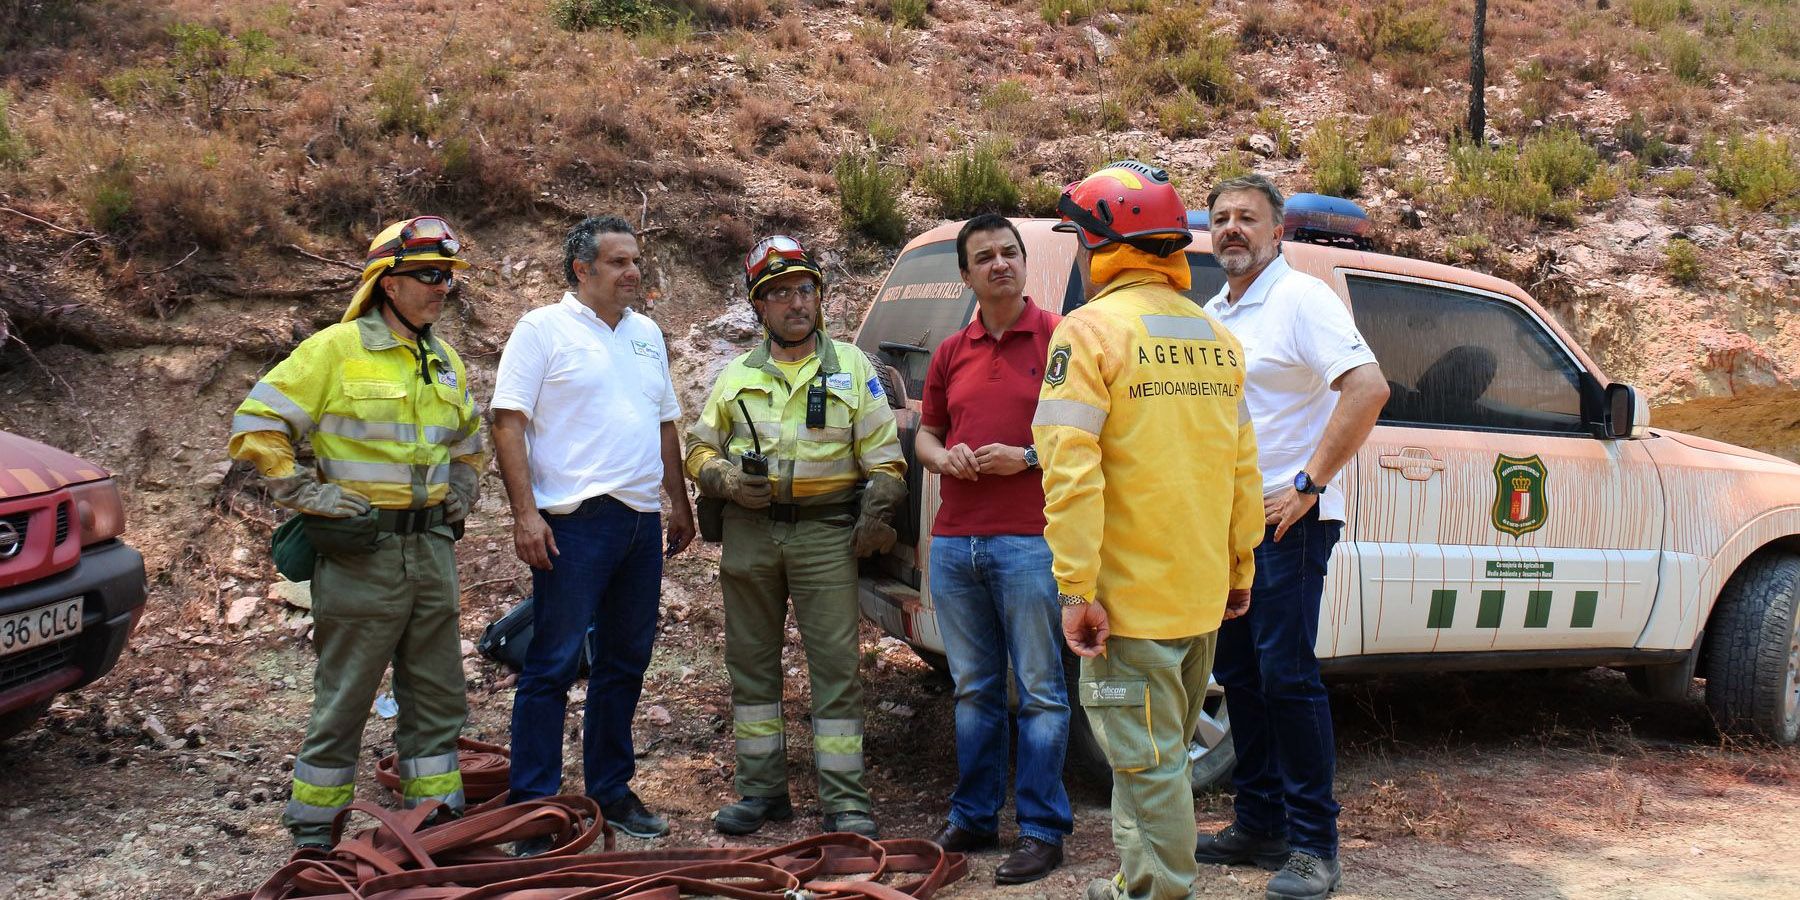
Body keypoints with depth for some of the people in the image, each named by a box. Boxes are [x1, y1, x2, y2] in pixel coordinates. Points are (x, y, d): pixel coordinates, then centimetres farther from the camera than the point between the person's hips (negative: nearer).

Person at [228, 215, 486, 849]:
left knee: (437, 696, 12)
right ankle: (312, 831, 15)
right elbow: (255, 429, -10)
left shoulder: (446, 364, 12)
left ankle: (438, 817, 23)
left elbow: (469, 446, 30)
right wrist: (318, 501, -14)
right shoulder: (335, 350, -8)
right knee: (343, 697, 2)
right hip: (361, 552, -6)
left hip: (432, 552, 7)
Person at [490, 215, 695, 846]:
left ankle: (611, 789, 25)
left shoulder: (647, 334, 16)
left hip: (642, 522, 7)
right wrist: (525, 511, -17)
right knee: (553, 666, -4)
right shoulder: (543, 329, -3)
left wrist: (679, 503, 19)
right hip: (575, 522, -7)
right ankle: (533, 806, 2)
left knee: (625, 664, 13)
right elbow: (508, 422, -9)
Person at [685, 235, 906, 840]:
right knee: (751, 662, 8)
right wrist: (726, 480, -4)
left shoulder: (850, 366, 8)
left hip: (826, 532, -3)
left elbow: (884, 454, 7)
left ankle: (844, 800, 1)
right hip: (749, 531, 3)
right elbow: (699, 449, 16)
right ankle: (761, 790, 19)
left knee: (835, 666, -5)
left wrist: (876, 513, -5)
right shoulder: (738, 375, 13)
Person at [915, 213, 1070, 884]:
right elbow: (925, 433, 22)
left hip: (1029, 542, -5)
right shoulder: (951, 353, 14)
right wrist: (942, 457, 0)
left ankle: (1042, 829, 8)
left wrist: (1027, 458, -15)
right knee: (974, 689, 14)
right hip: (954, 543, 6)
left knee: (1039, 691, 1)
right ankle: (972, 818, 24)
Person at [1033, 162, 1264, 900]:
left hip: (1130, 595, -7)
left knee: (1149, 761, 0)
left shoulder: (1092, 329, -11)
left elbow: (1072, 472, -19)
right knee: (1158, 750, 21)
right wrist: (1239, 569, 20)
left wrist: (1076, 589, -19)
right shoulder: (1214, 337, 10)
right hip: (1202, 593, 8)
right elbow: (1241, 468, 12)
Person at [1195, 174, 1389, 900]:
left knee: (1286, 675, -8)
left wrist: (1307, 485, -21)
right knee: (1240, 675, 11)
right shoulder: (1213, 314, 15)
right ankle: (1259, 824, 22)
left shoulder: (1300, 298, -9)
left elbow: (1368, 388, -22)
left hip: (1287, 521, -8)